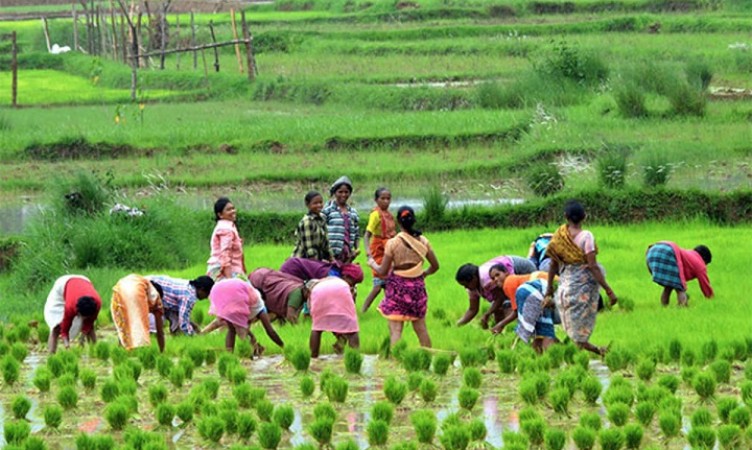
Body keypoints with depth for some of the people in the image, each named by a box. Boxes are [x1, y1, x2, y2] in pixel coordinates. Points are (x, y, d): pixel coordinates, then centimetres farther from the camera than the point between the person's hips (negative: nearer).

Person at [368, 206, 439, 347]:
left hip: (398, 287, -4)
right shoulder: (423, 241, -1)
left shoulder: (393, 243, -12)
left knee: (395, 330, -4)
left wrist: (372, 263, 12)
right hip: (417, 286, 4)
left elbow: (382, 271, -8)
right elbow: (435, 266, 6)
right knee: (421, 329, 15)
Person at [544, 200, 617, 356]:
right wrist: (608, 290, -14)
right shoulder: (586, 236, -14)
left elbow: (553, 265, 6)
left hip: (565, 284, 5)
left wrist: (549, 290, 17)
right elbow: (592, 266, -17)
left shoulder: (559, 235, 1)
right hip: (584, 284, -5)